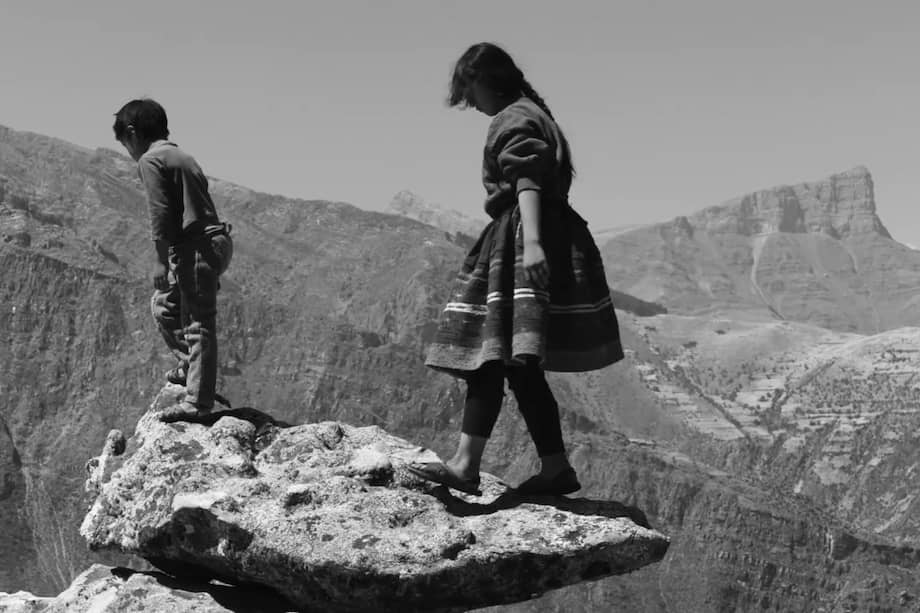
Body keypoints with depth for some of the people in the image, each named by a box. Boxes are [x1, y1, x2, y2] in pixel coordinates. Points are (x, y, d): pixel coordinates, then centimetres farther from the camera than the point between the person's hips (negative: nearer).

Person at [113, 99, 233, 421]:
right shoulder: (183, 157, 24)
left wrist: (162, 264, -12)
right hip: (216, 241, 9)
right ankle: (190, 367, 26)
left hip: (196, 247, -9)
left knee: (198, 323, -8)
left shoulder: (150, 160, -4)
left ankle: (198, 400, -7)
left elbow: (161, 216, -13)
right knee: (163, 304, 23)